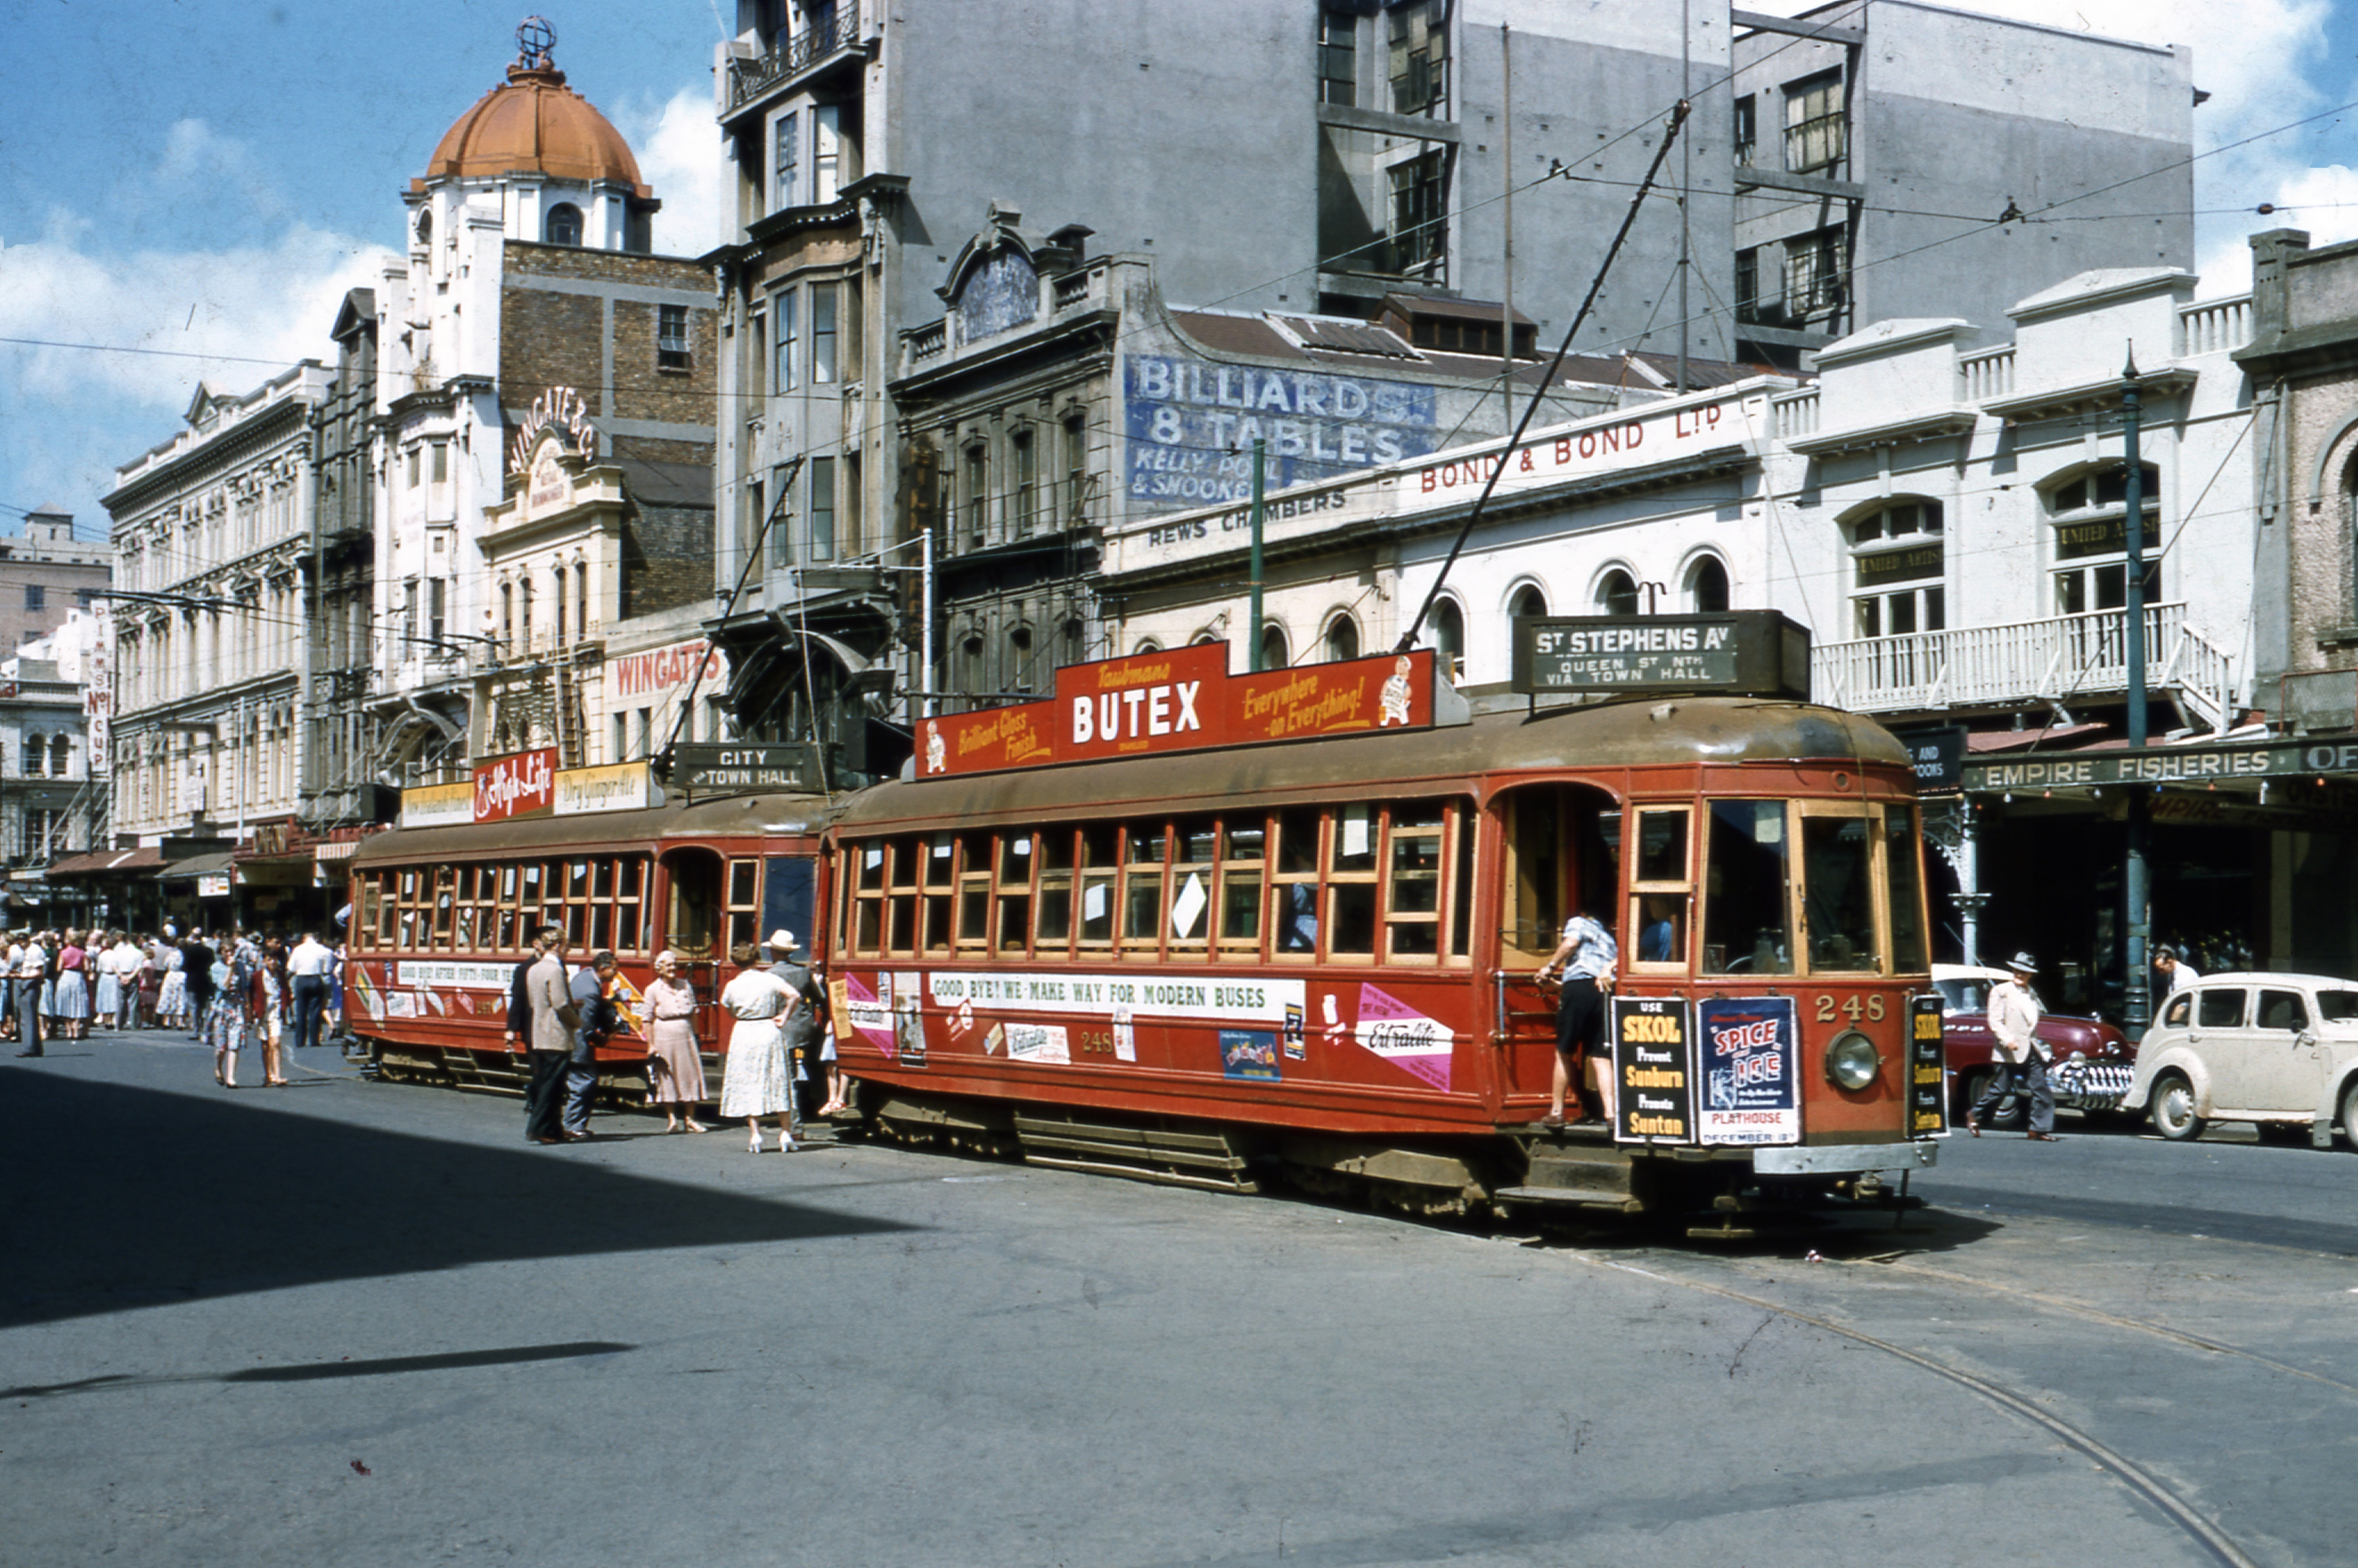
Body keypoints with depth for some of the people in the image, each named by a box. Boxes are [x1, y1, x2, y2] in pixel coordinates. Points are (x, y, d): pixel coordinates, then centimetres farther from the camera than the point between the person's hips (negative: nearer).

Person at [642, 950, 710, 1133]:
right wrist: (651, 1046, -6)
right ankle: (671, 1118, 12)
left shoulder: (686, 986, 8)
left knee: (691, 1075, 4)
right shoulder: (653, 990, -2)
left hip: (686, 1037, 3)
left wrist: (695, 1036, 9)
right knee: (668, 1078, 2)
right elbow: (649, 1020, -2)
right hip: (665, 1038, -3)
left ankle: (691, 1119, 13)